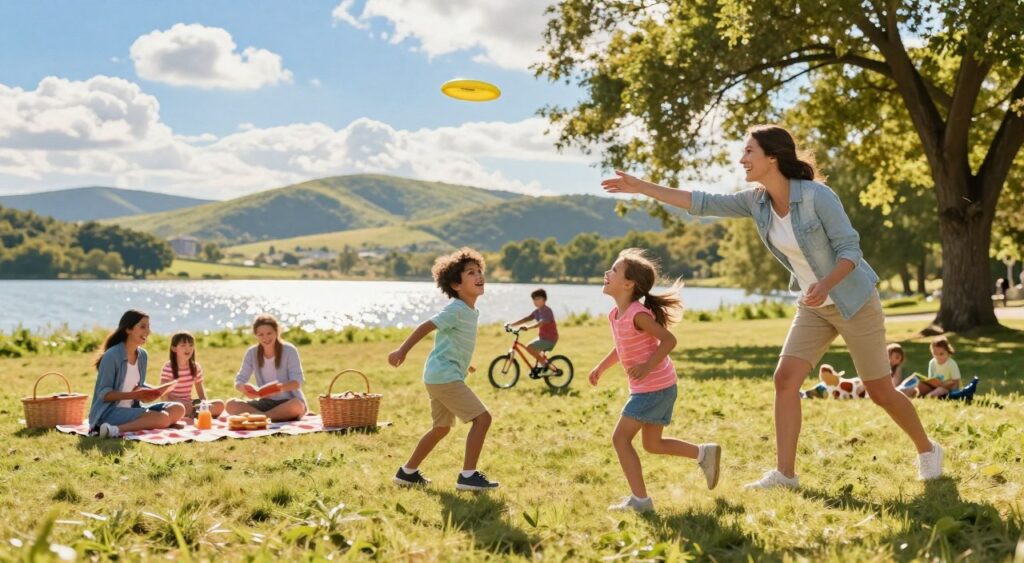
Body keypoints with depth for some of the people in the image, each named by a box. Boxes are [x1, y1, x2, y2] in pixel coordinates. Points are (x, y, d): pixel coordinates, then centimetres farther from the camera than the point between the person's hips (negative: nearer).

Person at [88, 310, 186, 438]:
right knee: (162, 418, -26)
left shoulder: (142, 355, 9)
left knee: (178, 409, -9)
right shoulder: (112, 355, -14)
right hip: (109, 412, -9)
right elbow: (104, 393, -14)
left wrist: (153, 391, -3)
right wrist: (134, 395, -24)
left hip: (132, 409, 9)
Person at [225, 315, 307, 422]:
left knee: (297, 406, -39)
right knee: (231, 405, -18)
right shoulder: (252, 353, 2)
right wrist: (244, 389, -26)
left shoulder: (289, 351, -9)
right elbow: (239, 381, -1)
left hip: (289, 402, -4)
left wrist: (281, 387, -38)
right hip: (267, 403, 4)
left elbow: (297, 382, -15)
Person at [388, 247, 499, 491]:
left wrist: (463, 363, 33)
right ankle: (468, 475, -9)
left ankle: (407, 472, 30)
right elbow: (426, 326, -22)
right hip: (445, 376, -10)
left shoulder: (470, 311, 13)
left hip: (440, 376, 10)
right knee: (482, 417, -12)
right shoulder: (456, 309, -16)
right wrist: (402, 351, -28)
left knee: (441, 428, 21)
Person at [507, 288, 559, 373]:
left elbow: (541, 322, -34)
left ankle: (544, 363, -9)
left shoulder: (547, 311, -18)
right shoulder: (537, 311, 9)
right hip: (543, 337, 10)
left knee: (529, 347, -20)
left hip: (549, 338, -10)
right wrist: (512, 324, -2)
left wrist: (528, 327, -47)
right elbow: (527, 318, 7)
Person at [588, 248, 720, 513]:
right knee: (653, 444, 18)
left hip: (655, 387, -9)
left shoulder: (638, 314, -21)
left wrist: (648, 366, -28)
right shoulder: (616, 314, 7)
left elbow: (669, 340, -21)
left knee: (620, 438, -7)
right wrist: (601, 367, 18)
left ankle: (639, 500, -2)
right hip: (645, 388, 9)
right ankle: (704, 453, 27)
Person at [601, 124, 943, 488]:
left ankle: (927, 449, 29)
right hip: (814, 307, 6)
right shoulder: (756, 201, -5)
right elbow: (702, 203, -5)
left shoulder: (816, 195, -23)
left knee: (879, 391, 4)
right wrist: (640, 187, -8)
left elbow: (849, 249, -20)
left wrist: (826, 284, -39)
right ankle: (784, 473, 0)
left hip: (853, 302, -6)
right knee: (785, 379, -7)